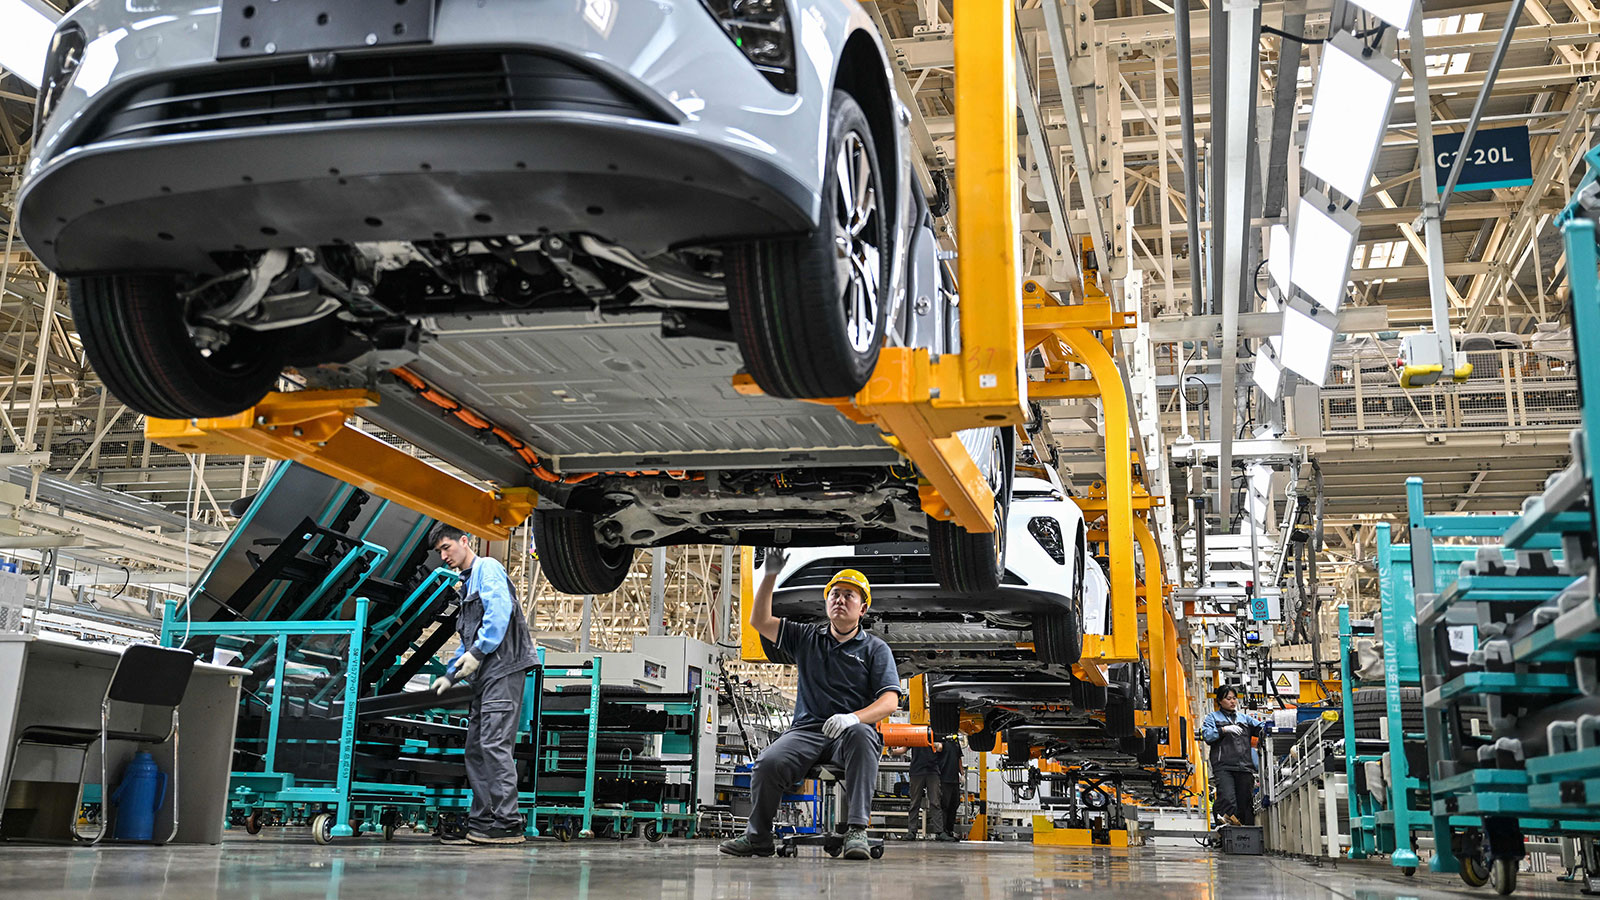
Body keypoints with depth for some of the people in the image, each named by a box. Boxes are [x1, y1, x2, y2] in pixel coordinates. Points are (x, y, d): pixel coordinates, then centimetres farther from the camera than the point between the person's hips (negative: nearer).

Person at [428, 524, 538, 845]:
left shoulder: (488, 568, -1)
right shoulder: (468, 583, 28)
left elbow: (500, 610, -18)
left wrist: (477, 652, -19)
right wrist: (450, 674, 23)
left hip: (503, 668, -10)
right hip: (486, 674, 10)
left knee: (494, 744, -16)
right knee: (476, 748, 8)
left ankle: (507, 824, -18)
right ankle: (481, 823, 10)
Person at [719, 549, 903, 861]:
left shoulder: (875, 649, 11)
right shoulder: (806, 638, 20)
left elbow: (890, 700, -1)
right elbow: (760, 621, 14)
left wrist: (853, 718, -21)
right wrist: (770, 576, 2)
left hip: (849, 731, -2)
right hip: (807, 730, 2)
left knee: (861, 735, -39)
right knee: (768, 763, -28)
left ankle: (856, 830, -38)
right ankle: (757, 838, -7)